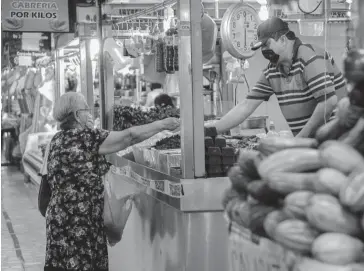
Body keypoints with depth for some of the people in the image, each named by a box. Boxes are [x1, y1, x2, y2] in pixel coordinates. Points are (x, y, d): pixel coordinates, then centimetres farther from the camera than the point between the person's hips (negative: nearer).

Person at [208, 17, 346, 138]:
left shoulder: (310, 58, -15)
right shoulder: (271, 71, 9)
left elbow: (329, 102, -24)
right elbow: (246, 106, 11)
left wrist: (301, 137, -19)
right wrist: (212, 131, 3)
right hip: (307, 141, 7)